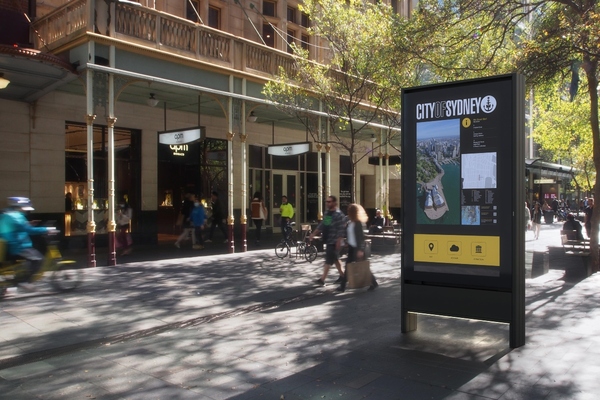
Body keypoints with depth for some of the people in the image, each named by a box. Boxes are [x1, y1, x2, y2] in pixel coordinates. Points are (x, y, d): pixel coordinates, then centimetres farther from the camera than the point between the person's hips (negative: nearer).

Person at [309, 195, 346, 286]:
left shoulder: (339, 215, -14)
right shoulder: (326, 213, 12)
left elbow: (341, 230, -18)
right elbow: (321, 225, 18)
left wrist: (339, 242, -22)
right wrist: (313, 234, 13)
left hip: (334, 242, -9)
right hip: (328, 240, 9)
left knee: (328, 260, -6)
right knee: (335, 259, 16)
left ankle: (322, 279, -4)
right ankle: (342, 276, 27)